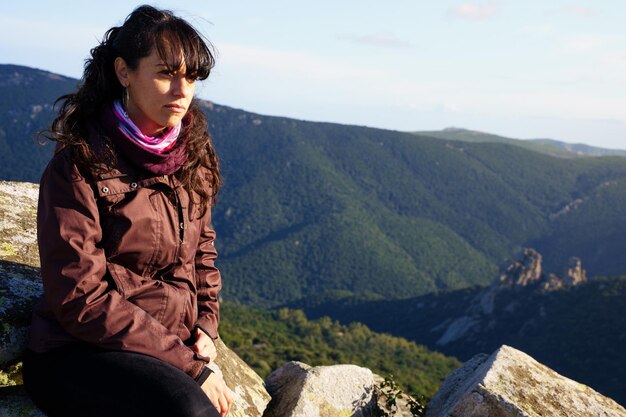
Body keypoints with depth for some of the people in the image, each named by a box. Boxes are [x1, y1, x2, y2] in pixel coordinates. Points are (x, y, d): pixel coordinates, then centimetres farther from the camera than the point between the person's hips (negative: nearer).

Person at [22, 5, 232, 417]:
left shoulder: (192, 158, 7)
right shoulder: (80, 166, -11)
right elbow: (81, 300, -15)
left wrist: (206, 326, 3)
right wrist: (188, 365, -17)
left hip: (175, 349, 5)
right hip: (76, 356, -5)